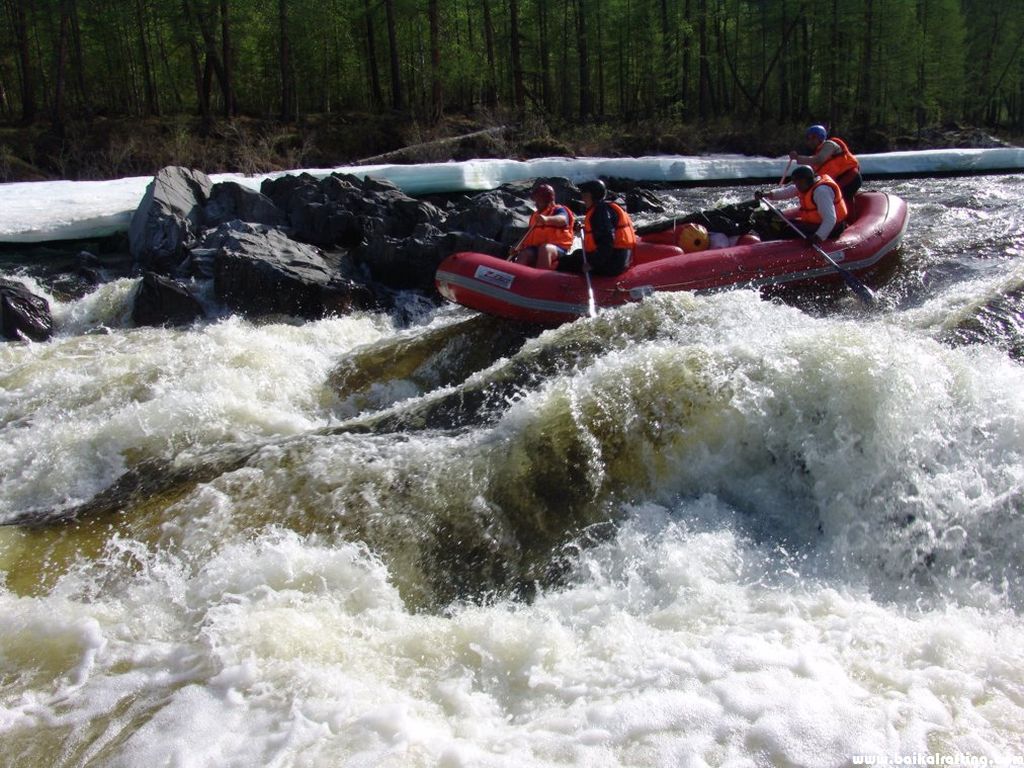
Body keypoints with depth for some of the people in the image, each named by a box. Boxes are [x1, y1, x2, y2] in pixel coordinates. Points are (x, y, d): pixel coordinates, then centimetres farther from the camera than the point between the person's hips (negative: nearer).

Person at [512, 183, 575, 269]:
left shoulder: (558, 210, 7)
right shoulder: (535, 215, 26)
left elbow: (563, 220, -18)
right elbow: (529, 235, 23)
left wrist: (547, 219, -39)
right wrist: (518, 247, 4)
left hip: (557, 249, -5)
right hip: (536, 248, 5)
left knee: (545, 248, -38)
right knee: (523, 254, -26)